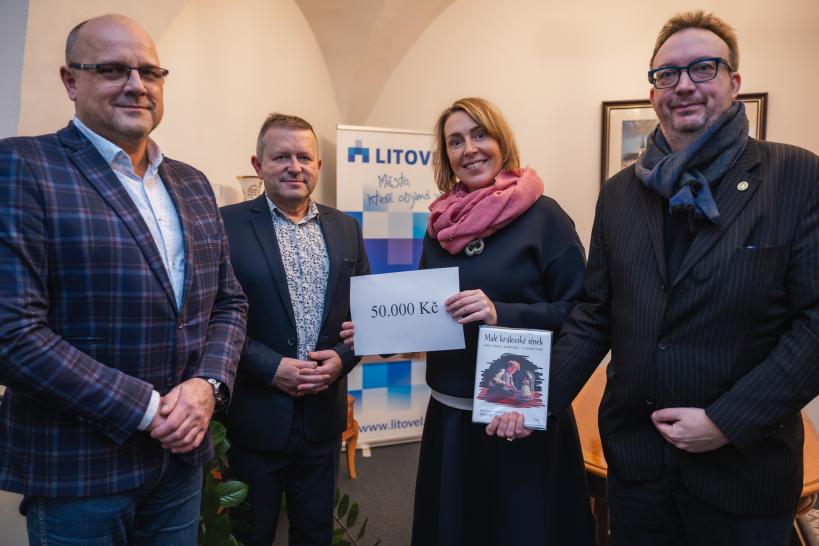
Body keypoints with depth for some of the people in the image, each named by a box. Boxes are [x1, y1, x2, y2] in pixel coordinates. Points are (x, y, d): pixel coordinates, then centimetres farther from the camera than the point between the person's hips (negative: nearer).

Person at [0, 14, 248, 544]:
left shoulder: (192, 183, 8)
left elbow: (229, 302, 9)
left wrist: (207, 385, -8)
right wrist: (148, 409, -17)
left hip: (181, 453, 6)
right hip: (76, 466, -5)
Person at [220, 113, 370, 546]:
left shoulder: (345, 228, 7)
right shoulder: (228, 224, -7)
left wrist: (343, 357, -8)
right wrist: (271, 367, -17)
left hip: (324, 414, 4)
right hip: (256, 414, -3)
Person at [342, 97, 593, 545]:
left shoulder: (543, 216, -10)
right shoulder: (440, 226, 6)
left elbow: (579, 314, -13)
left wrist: (501, 313, -25)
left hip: (522, 414, -5)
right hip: (450, 411, 5)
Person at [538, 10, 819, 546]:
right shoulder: (619, 192, 4)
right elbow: (595, 315, 6)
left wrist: (727, 421, -16)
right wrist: (542, 396, -5)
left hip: (744, 461, -3)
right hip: (634, 456, 3)